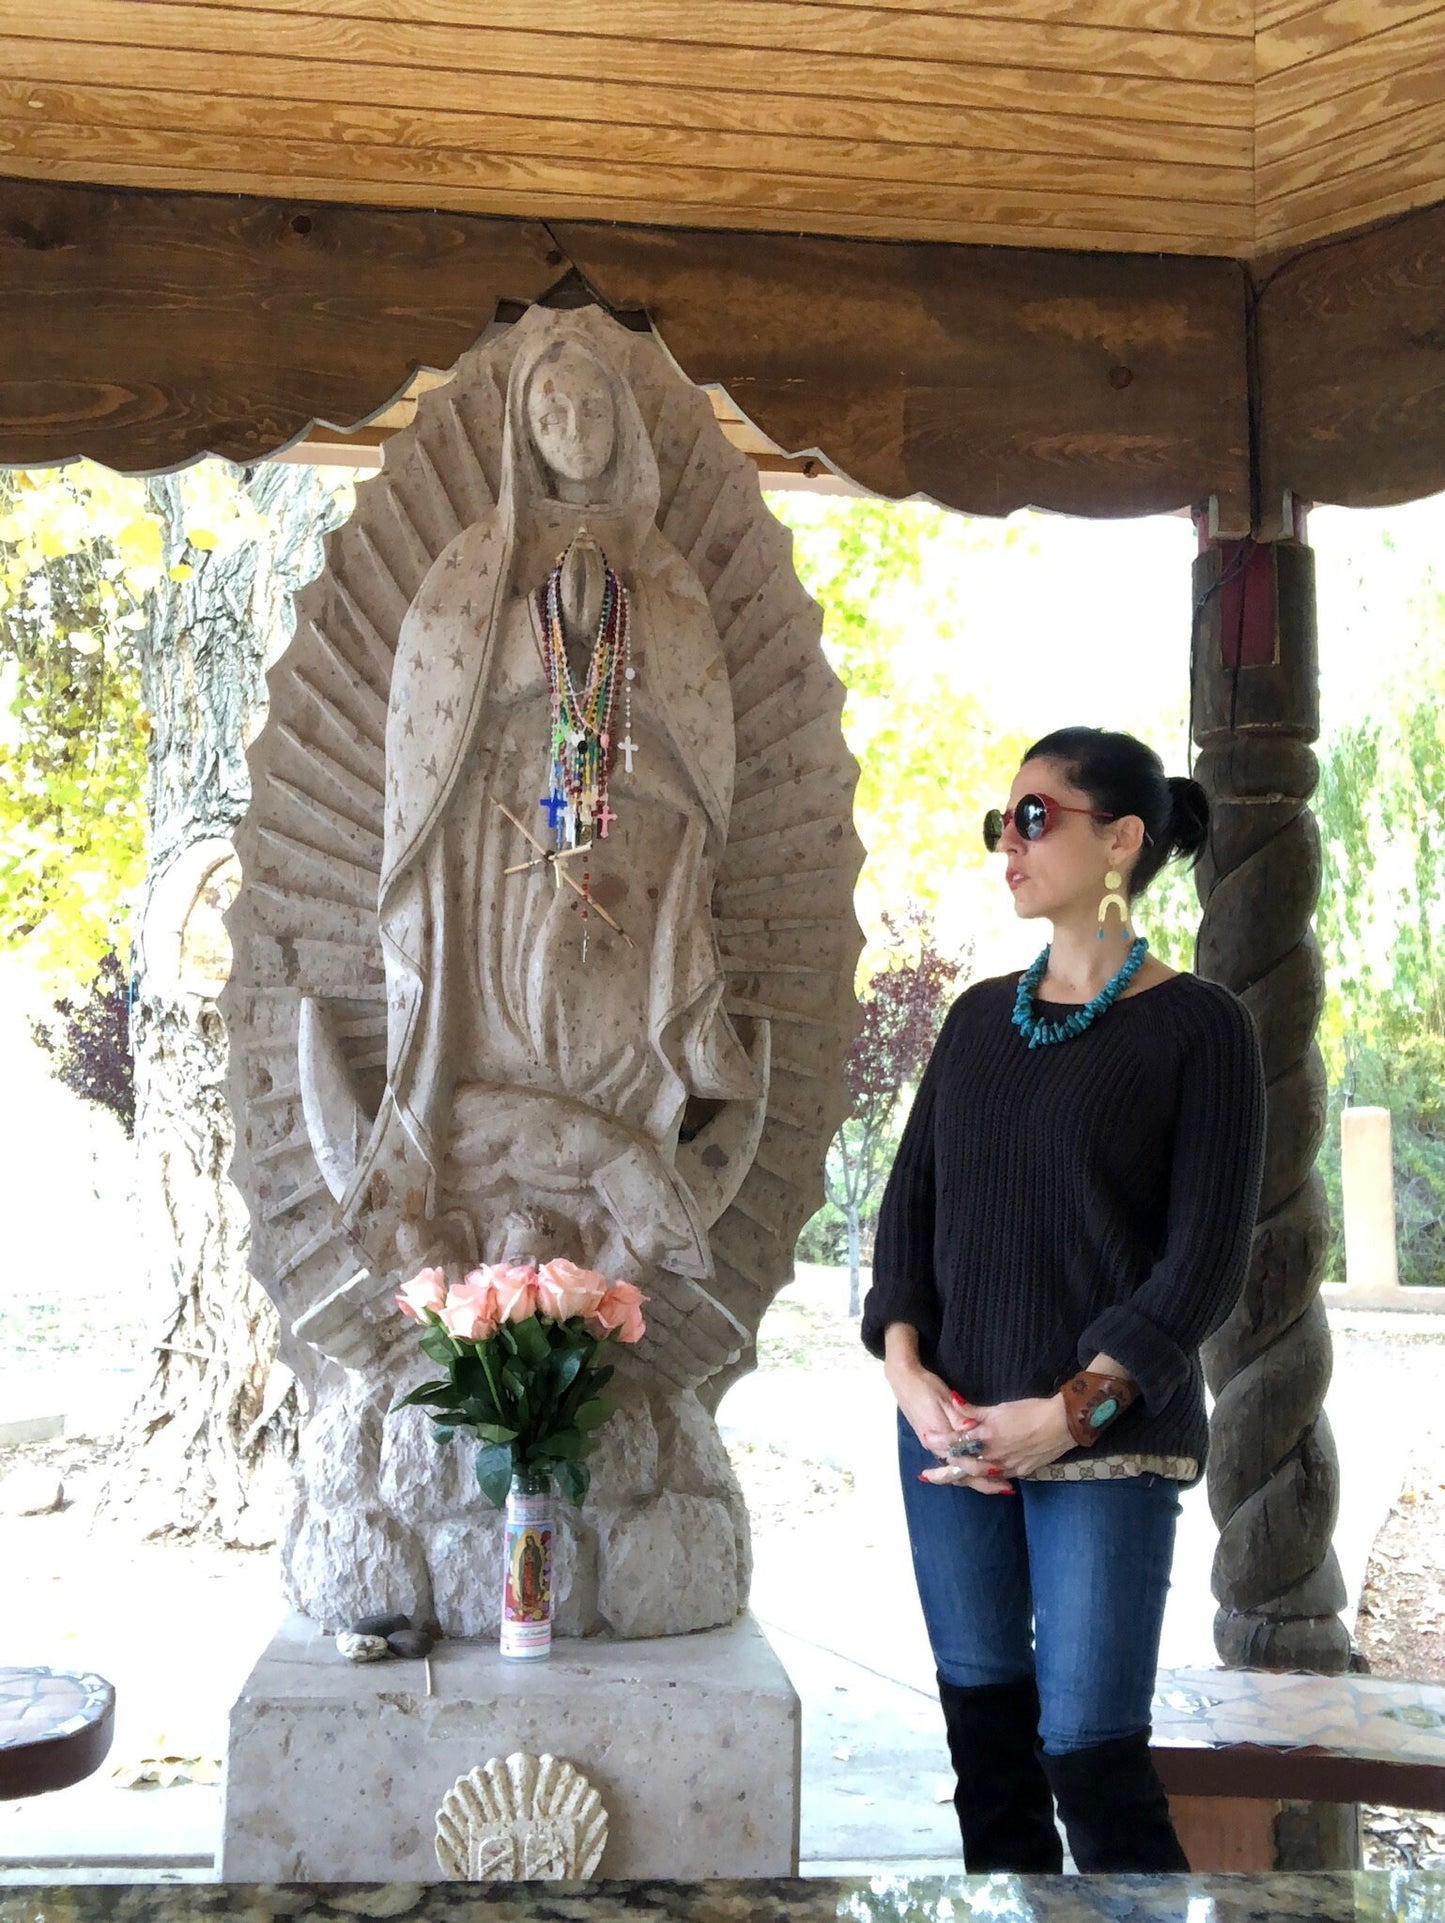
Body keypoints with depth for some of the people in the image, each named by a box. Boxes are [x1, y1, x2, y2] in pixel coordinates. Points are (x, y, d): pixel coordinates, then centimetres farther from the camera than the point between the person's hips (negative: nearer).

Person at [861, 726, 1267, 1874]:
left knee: (1092, 1757, -5)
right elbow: (911, 1200, 11)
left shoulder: (1198, 1026, -4)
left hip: (1106, 1443, -5)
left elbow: (1207, 1258, -9)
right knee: (988, 1746, 10)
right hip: (950, 1434, 5)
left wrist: (1073, 1412, -16)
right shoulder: (979, 1016, 12)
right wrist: (906, 1364, -5)